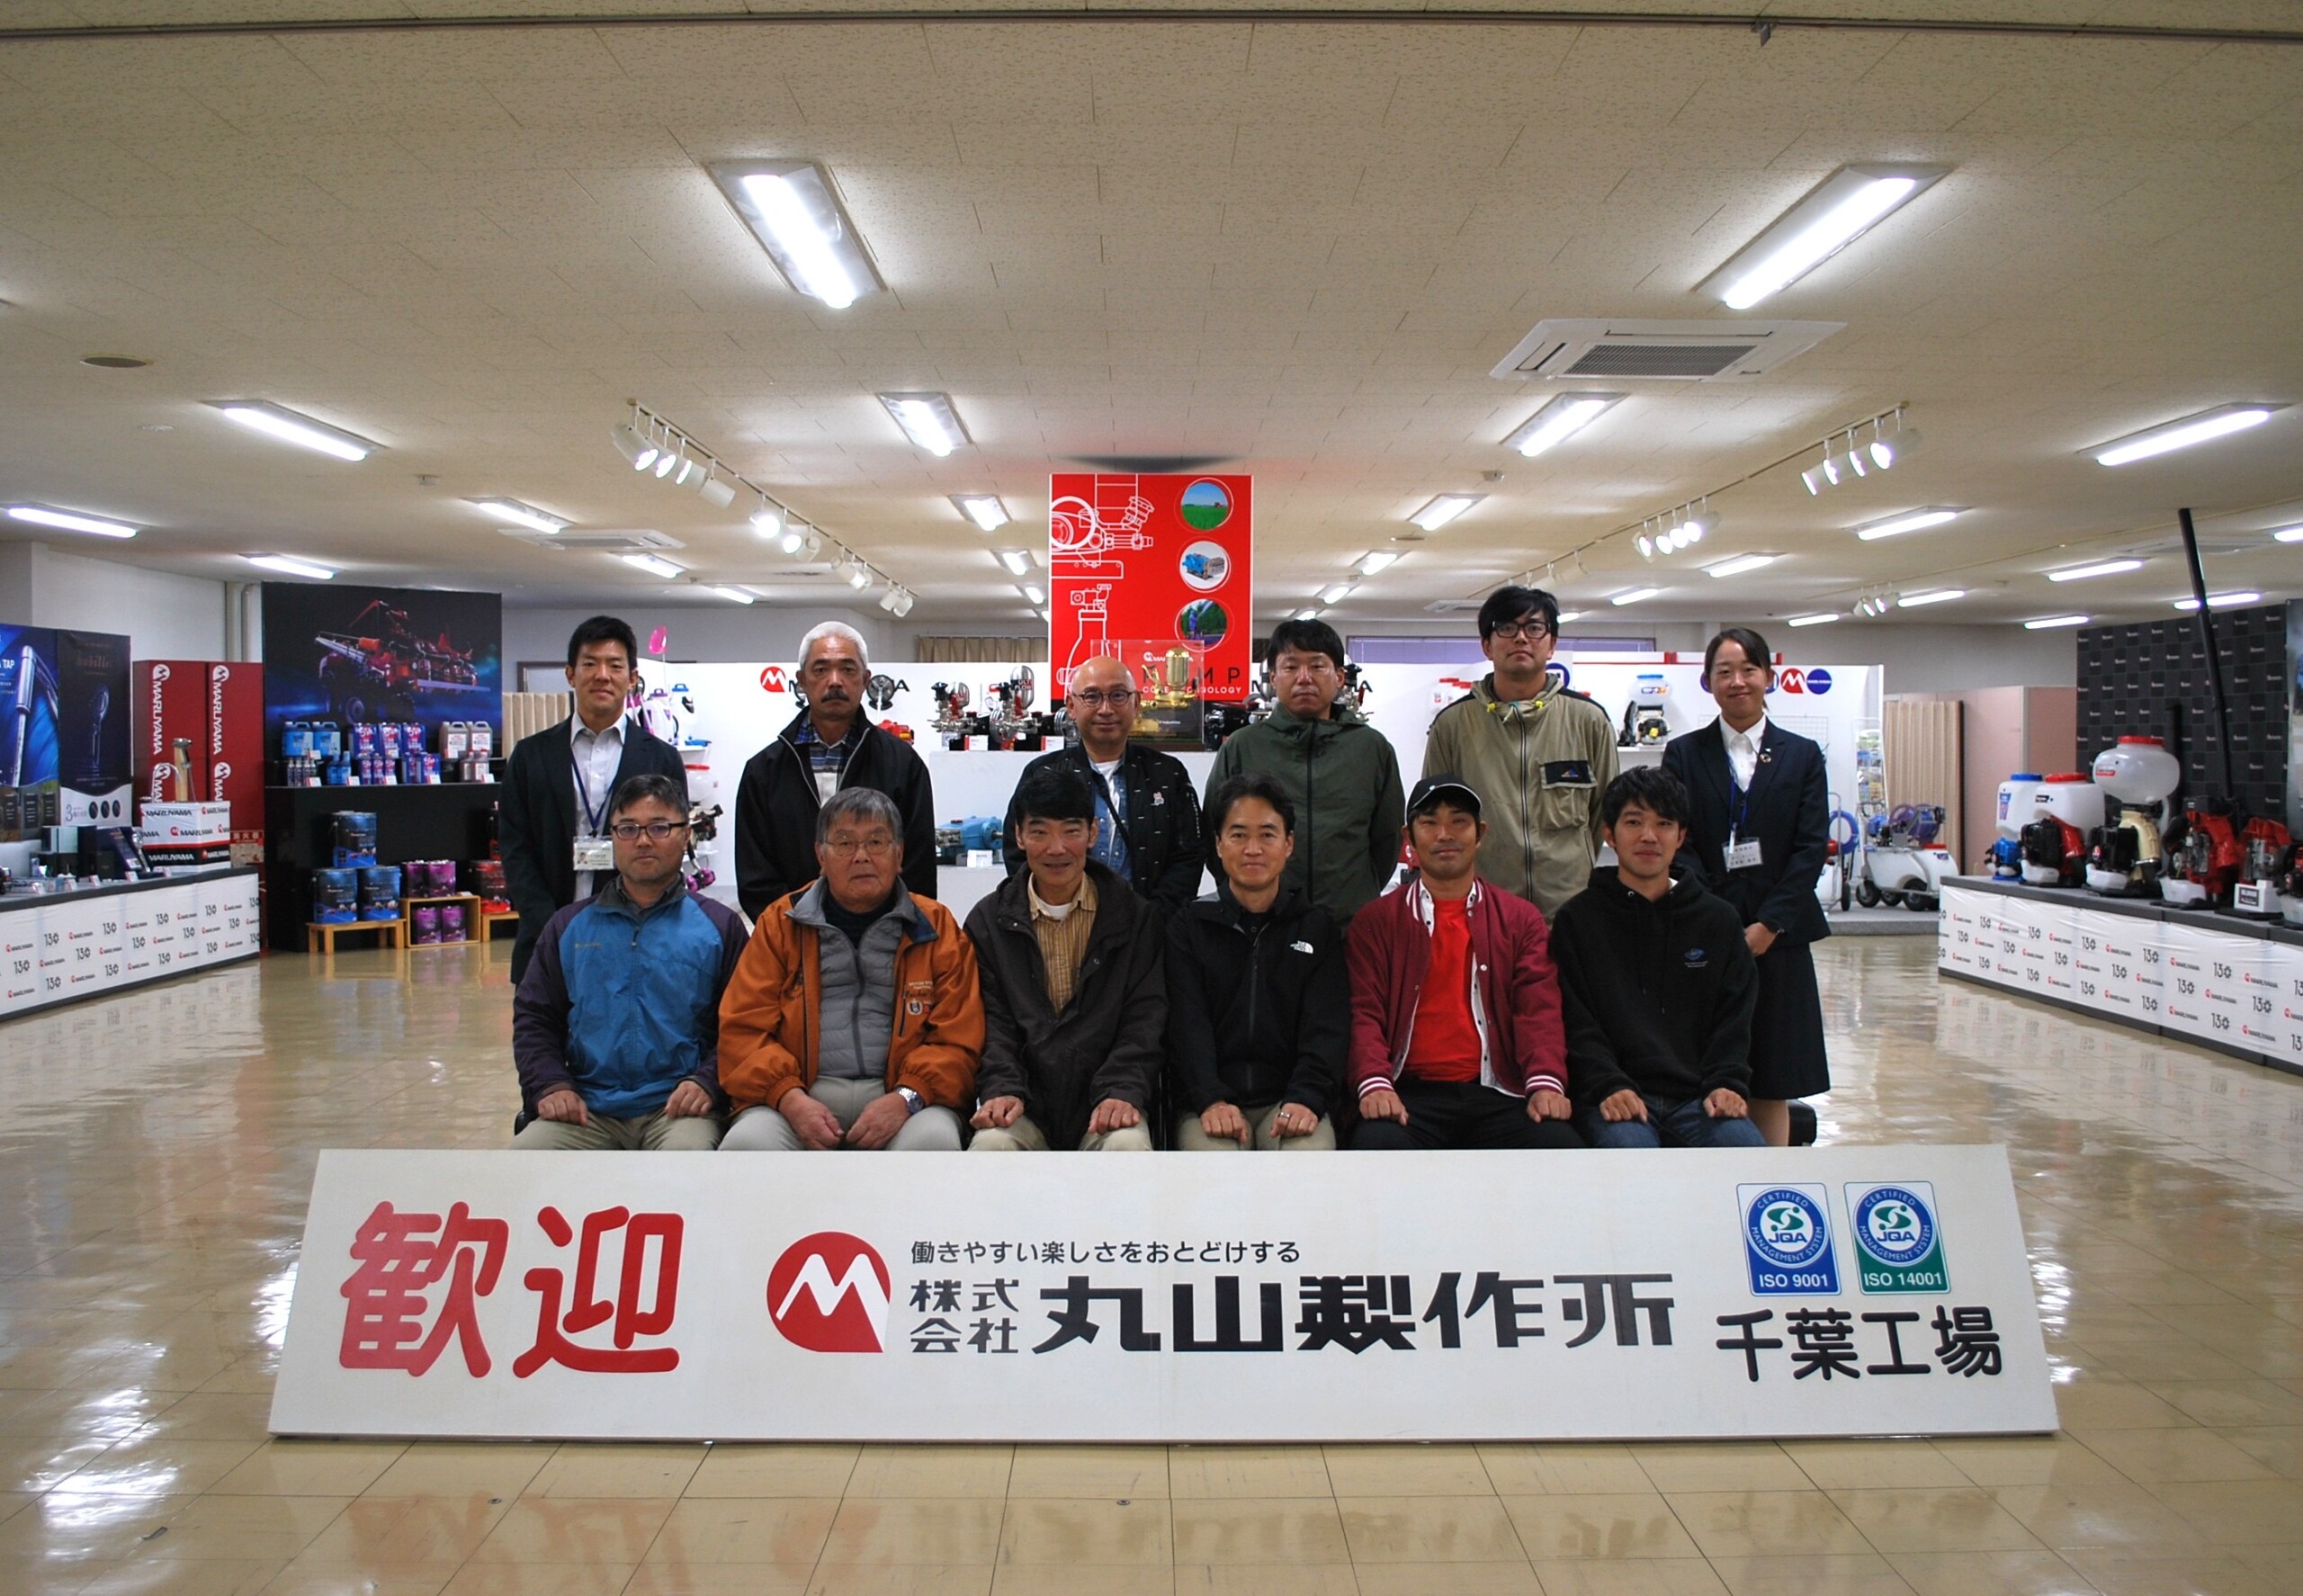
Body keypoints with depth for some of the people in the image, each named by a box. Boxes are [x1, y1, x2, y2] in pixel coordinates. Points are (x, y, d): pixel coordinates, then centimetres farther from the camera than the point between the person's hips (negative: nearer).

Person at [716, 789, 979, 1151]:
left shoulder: (937, 927, 12)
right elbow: (742, 1029, 8)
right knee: (747, 1142, -29)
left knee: (933, 1140, -33)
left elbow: (958, 1040, 5)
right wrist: (790, 1098, -11)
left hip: (897, 1097, -1)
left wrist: (907, 1098, -14)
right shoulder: (781, 923, 15)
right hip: (803, 1097, 1)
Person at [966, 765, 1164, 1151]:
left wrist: (1123, 1091, -14)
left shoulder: (1136, 917, 9)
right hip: (1026, 1105, 1)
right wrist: (1001, 1088, -14)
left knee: (1128, 1145, -32)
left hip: (1105, 1104, 0)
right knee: (990, 1143, -31)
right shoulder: (988, 921, 12)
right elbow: (993, 1022, 4)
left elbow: (1144, 1019, 2)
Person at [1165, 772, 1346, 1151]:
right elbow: (1186, 1024, -1)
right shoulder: (1187, 927, 11)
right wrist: (1211, 1100, -19)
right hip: (1209, 1102, 0)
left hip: (1291, 1101, 1)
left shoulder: (1318, 929, 13)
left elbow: (1327, 1027, 2)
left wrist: (1306, 1099, -17)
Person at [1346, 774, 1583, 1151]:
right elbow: (1365, 1012, 3)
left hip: (1496, 1095, 2)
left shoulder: (1520, 918, 17)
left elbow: (1538, 1010, 6)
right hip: (1410, 1095, -1)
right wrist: (1374, 1084, -17)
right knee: (1378, 1144, -34)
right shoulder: (1377, 921, 12)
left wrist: (1546, 1082, -13)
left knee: (1561, 1144, -28)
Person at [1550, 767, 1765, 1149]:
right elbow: (1576, 1023, 1)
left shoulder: (1718, 920, 17)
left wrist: (1726, 1083, -6)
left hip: (1699, 1094, 3)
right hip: (1616, 1099, -2)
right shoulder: (1577, 920, 8)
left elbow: (1734, 1016, 11)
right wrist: (1608, 1086, -15)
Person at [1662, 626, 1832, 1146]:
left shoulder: (1802, 756, 9)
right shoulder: (1684, 754, 7)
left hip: (1778, 936, 1)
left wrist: (1768, 924, -10)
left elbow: (1812, 847, 1)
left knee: (1771, 1085, 5)